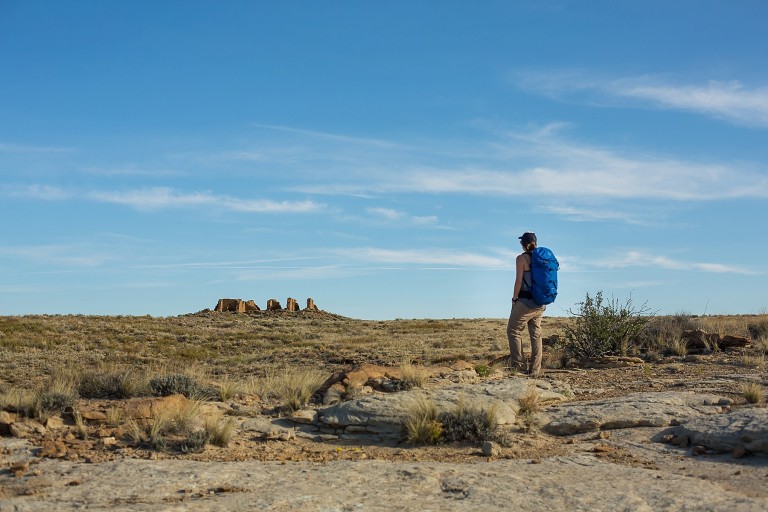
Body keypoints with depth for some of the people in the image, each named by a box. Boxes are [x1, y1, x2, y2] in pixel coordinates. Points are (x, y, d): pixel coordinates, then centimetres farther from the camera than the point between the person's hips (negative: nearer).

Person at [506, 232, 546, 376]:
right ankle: (535, 370, 9)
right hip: (540, 303, 6)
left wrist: (514, 299, -5)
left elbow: (519, 281, -13)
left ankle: (519, 364, 1)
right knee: (536, 334, 9)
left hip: (525, 301, -6)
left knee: (513, 331, 6)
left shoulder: (521, 258, -9)